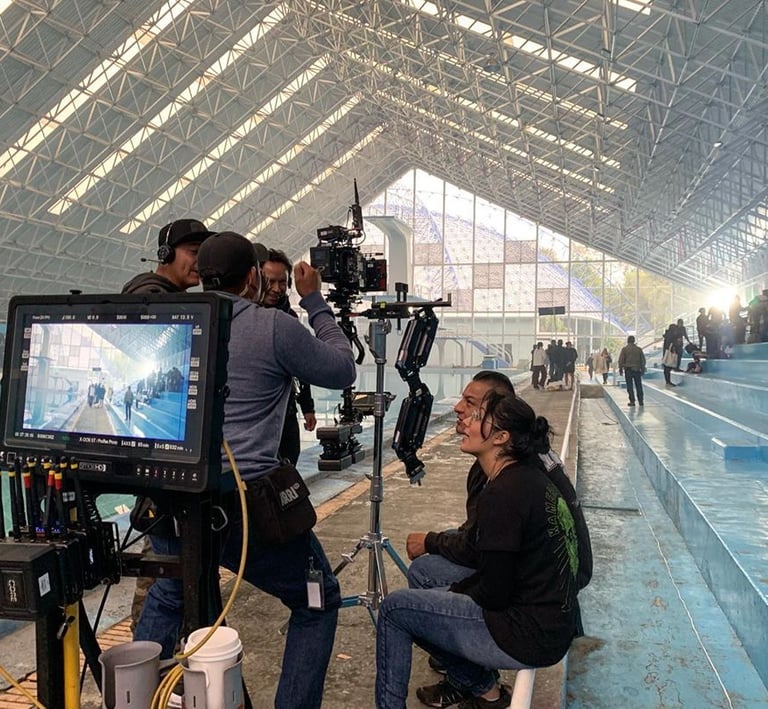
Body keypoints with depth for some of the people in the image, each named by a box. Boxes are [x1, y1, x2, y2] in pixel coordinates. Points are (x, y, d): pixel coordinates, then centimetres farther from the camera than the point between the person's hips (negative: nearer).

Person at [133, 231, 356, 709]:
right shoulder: (274, 327, -9)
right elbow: (343, 371, 2)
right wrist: (315, 301, 11)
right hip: (249, 501, -5)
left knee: (167, 597, 34)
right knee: (318, 603, 16)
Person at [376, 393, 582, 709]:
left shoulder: (503, 492, -22)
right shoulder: (529, 475, 5)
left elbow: (494, 593, -18)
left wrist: (451, 584, 0)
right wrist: (455, 591, 6)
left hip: (529, 635, -9)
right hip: (555, 621, 9)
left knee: (394, 608, -3)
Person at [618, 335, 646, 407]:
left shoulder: (624, 349, -2)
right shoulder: (639, 349, 8)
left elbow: (621, 360, -6)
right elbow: (643, 360, 11)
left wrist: (620, 369, 0)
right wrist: (642, 370, 17)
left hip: (628, 369, -3)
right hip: (637, 369, 3)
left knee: (630, 386, -1)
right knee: (639, 386, 8)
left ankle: (632, 401, -4)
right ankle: (640, 401, 9)